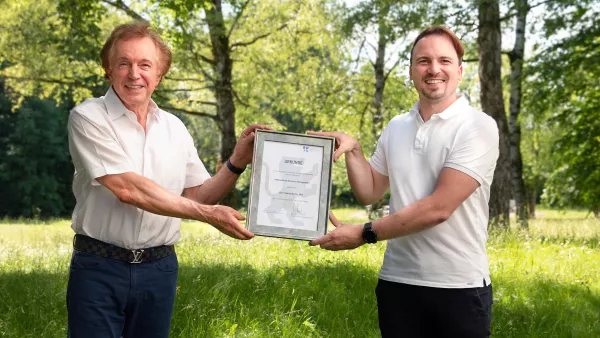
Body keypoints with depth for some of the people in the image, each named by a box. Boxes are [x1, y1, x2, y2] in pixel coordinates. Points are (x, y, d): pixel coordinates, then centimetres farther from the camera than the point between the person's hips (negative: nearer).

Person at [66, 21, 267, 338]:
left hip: (159, 268, 5)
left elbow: (196, 195, 13)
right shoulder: (88, 118, -9)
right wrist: (209, 215, -20)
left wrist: (237, 161, -4)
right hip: (98, 267, -4)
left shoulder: (174, 128, 7)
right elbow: (127, 189, -19)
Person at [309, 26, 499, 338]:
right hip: (397, 281, 5)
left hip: (458, 287, -5)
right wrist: (352, 150, 0)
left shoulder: (478, 127, -10)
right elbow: (368, 193, 17)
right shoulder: (396, 128, 8)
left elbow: (439, 207, -18)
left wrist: (363, 234, -15)